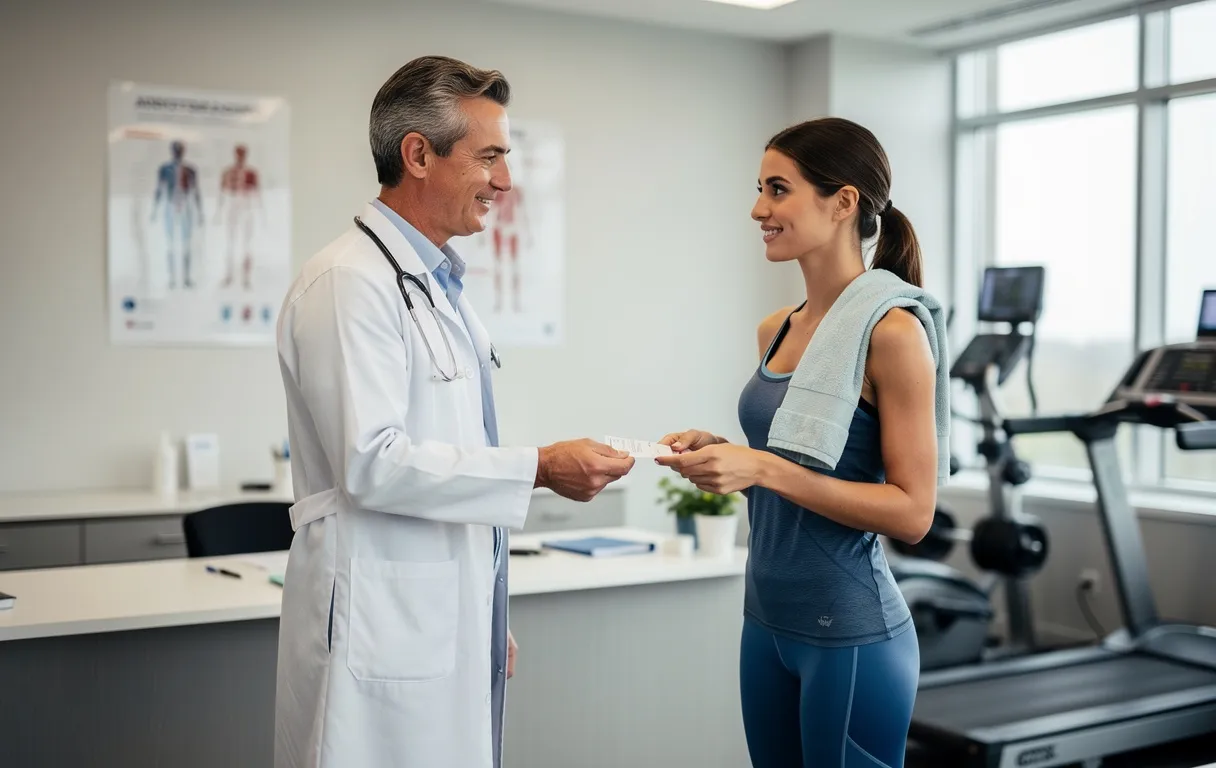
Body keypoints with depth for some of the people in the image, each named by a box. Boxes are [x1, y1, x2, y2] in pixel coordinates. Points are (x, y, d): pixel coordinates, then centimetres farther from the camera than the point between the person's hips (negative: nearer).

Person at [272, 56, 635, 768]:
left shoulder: (442, 286, 15)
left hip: (453, 626, 8)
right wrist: (540, 468, -18)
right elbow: (372, 464, -21)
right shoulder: (350, 282, -14)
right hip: (384, 631, -8)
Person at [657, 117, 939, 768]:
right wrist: (719, 454, -1)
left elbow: (912, 510, -17)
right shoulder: (776, 331, 6)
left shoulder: (891, 333, -15)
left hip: (851, 634, -7)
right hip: (768, 620, 7)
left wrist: (764, 468, -23)